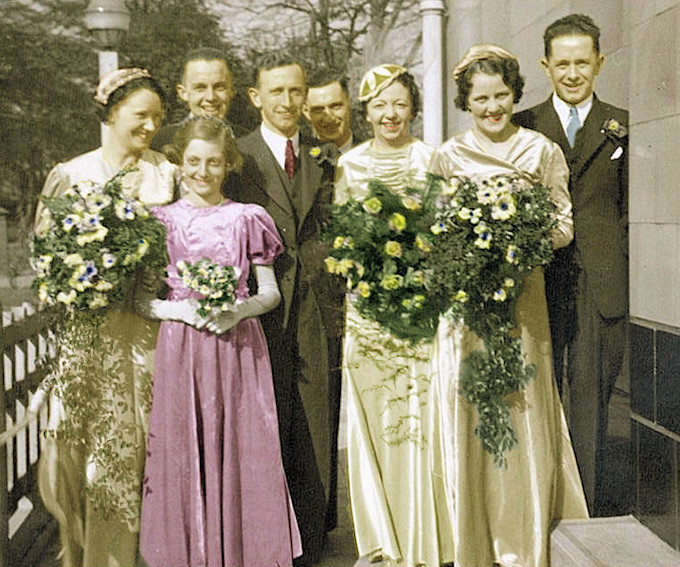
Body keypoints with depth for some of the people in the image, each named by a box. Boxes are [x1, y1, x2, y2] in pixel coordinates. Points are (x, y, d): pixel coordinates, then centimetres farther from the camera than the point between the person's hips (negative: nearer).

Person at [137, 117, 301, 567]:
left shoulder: (246, 218, 5)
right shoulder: (162, 220, 5)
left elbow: (271, 292, 6)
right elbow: (140, 297, 5)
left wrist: (240, 309, -13)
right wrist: (178, 310, -13)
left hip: (239, 347, 0)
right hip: (181, 347, 0)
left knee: (243, 452, 1)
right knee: (184, 454, 4)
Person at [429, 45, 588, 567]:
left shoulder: (543, 151, 7)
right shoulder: (447, 157, 8)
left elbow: (564, 226, 6)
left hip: (523, 301, 0)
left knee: (526, 419, 0)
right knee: (470, 421, 2)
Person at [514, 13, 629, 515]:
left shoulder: (621, 127, 9)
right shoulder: (523, 127, 8)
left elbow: (631, 206, 9)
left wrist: (621, 264, -2)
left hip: (602, 283, 0)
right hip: (540, 281, 0)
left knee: (592, 393, 2)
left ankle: (589, 507, 14)